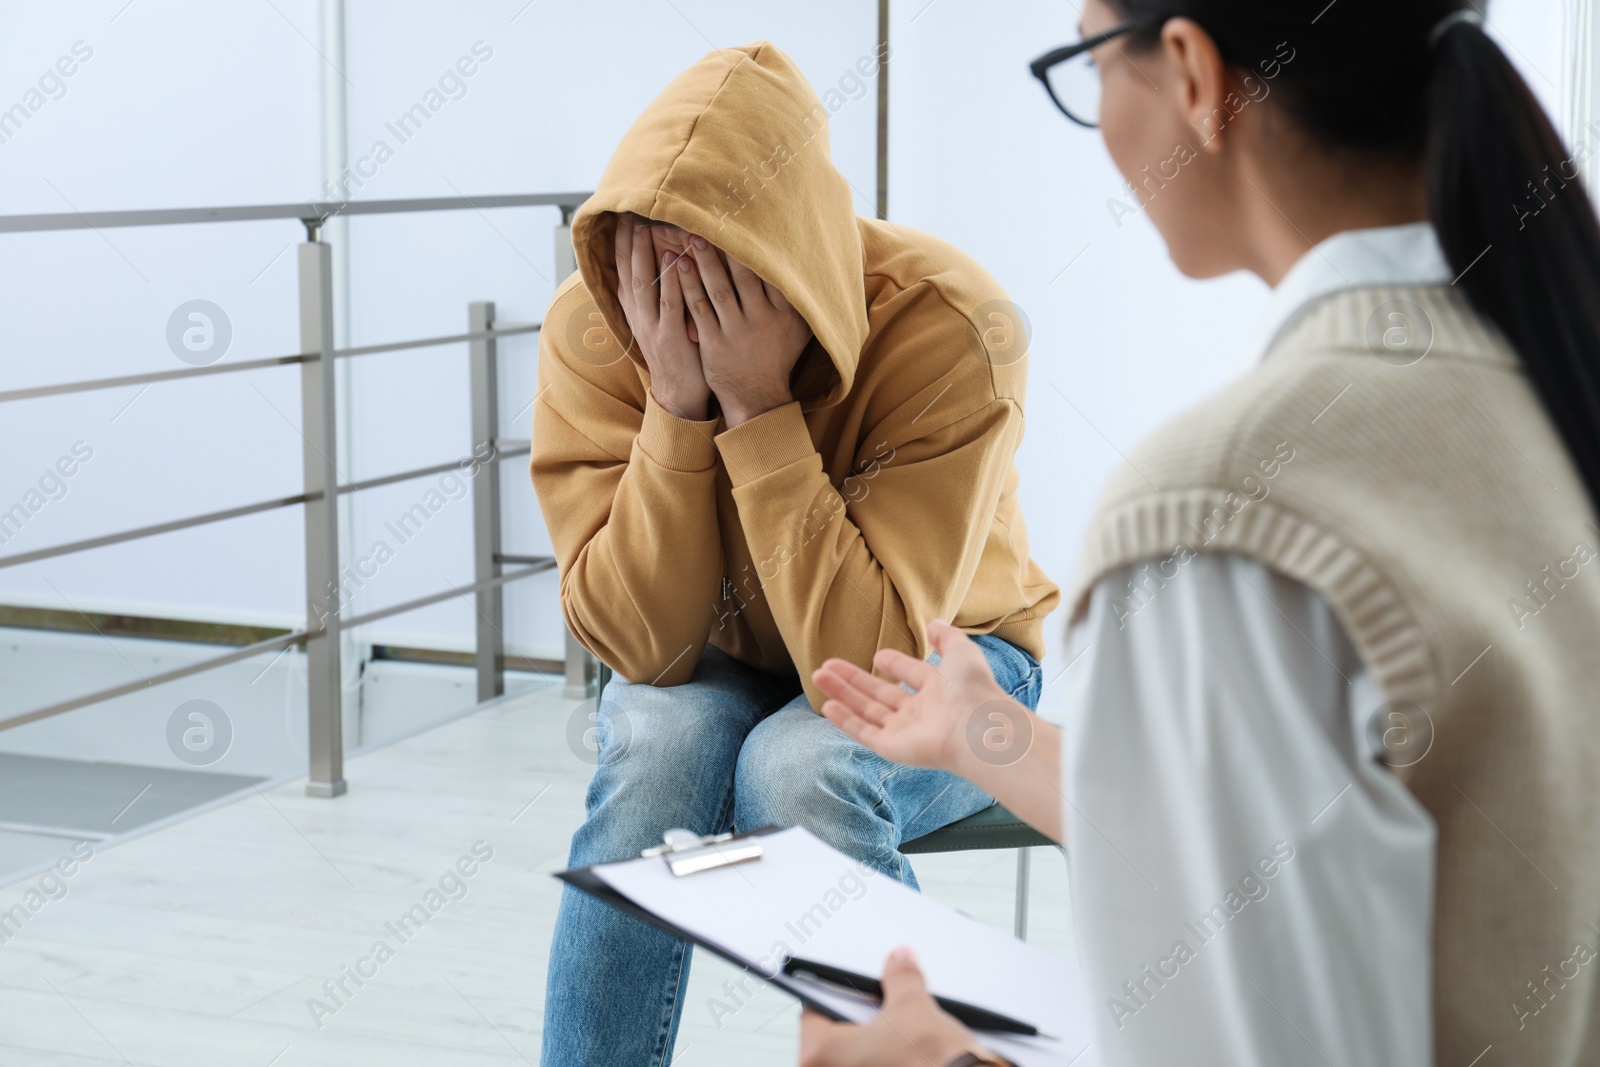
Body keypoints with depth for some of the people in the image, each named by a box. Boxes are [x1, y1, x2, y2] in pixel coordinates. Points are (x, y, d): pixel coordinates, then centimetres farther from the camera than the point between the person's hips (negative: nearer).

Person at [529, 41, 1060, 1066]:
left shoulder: (950, 326, -29)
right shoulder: (592, 329, -19)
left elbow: (869, 661, -33)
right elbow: (643, 645, -23)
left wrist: (758, 405, -37)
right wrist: (678, 403, -33)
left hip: (943, 656, -2)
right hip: (720, 668, 2)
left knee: (800, 768, -33)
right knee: (658, 745, -31)